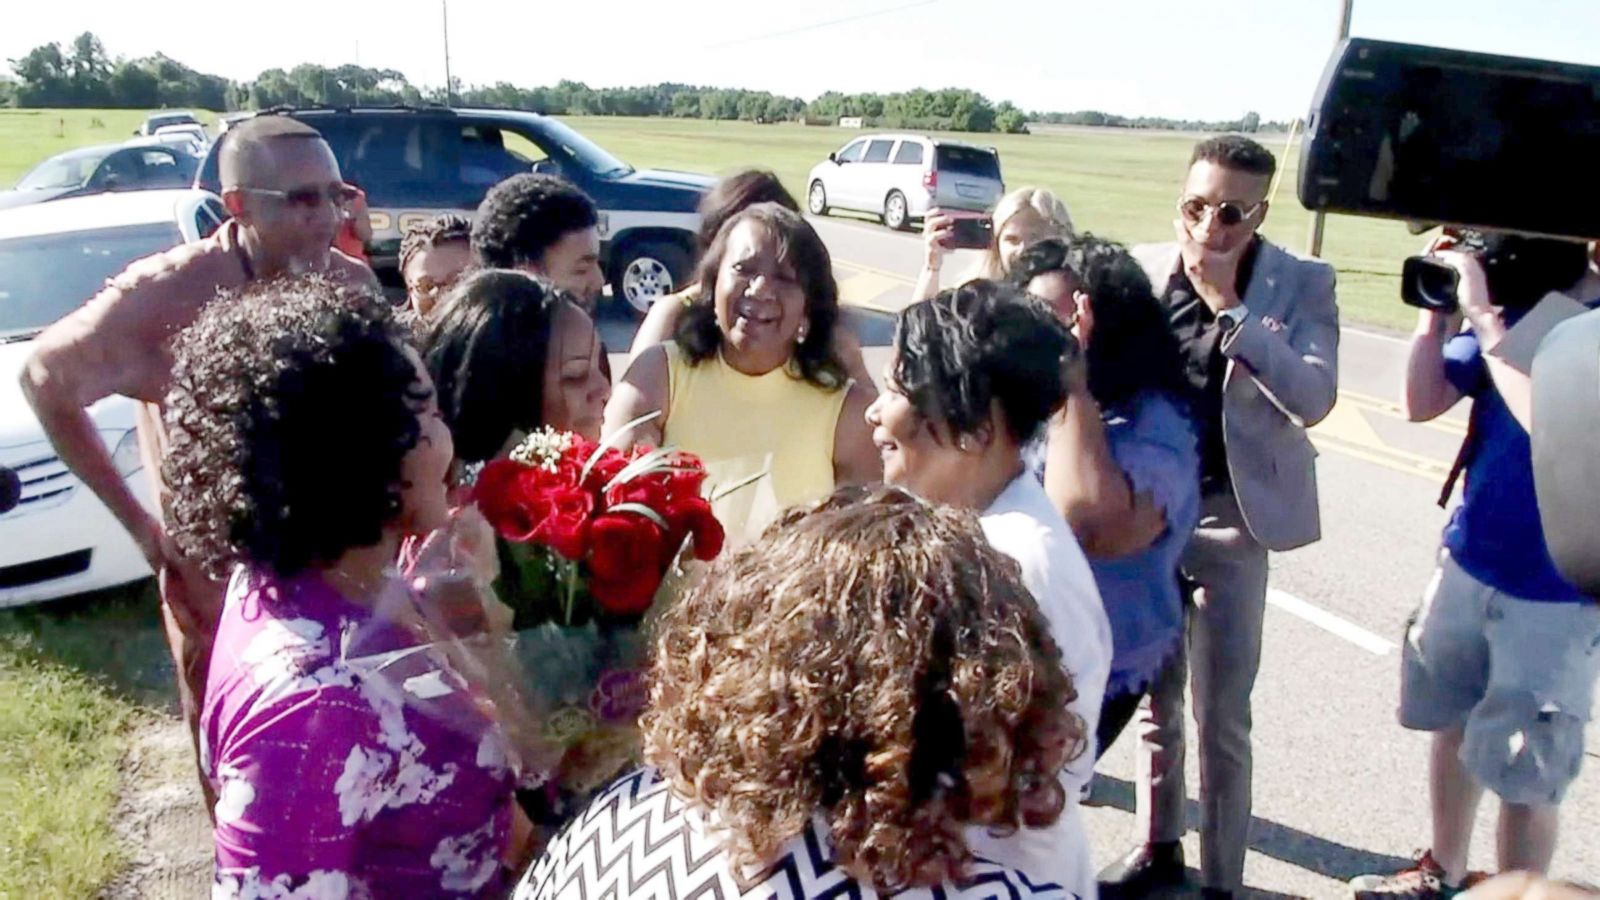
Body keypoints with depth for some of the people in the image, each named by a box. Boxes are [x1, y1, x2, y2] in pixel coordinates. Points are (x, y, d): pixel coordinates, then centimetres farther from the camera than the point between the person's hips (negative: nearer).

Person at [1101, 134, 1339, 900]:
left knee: (1220, 714, 3)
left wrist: (1230, 308, -21)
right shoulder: (1142, 268, -1)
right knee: (1153, 695, 17)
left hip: (1232, 518, -3)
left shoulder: (1302, 284, -6)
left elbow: (1313, 398, -18)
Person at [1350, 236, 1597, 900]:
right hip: (1469, 561, 6)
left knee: (1524, 774, 2)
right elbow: (1422, 403, 3)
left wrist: (1485, 316, -27)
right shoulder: (1512, 304, -2)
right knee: (1451, 723, 20)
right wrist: (1436, 307, -9)